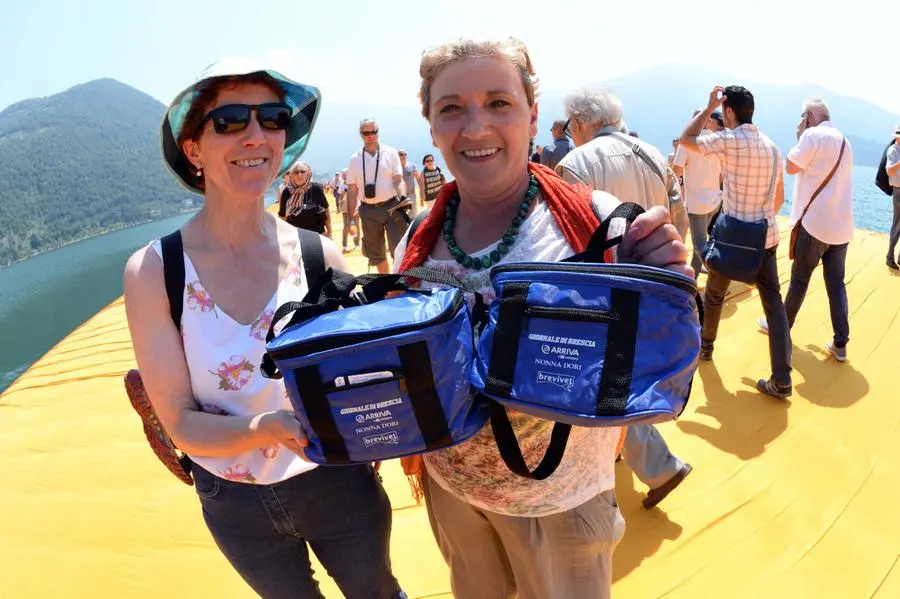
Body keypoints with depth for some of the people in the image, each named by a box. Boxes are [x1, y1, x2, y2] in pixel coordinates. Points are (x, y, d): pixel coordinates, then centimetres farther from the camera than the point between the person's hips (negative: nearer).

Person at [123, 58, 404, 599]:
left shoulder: (321, 256, -16)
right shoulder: (153, 272, -17)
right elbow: (181, 422, -14)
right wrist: (265, 429, -33)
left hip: (339, 483, 0)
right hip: (235, 505, 0)